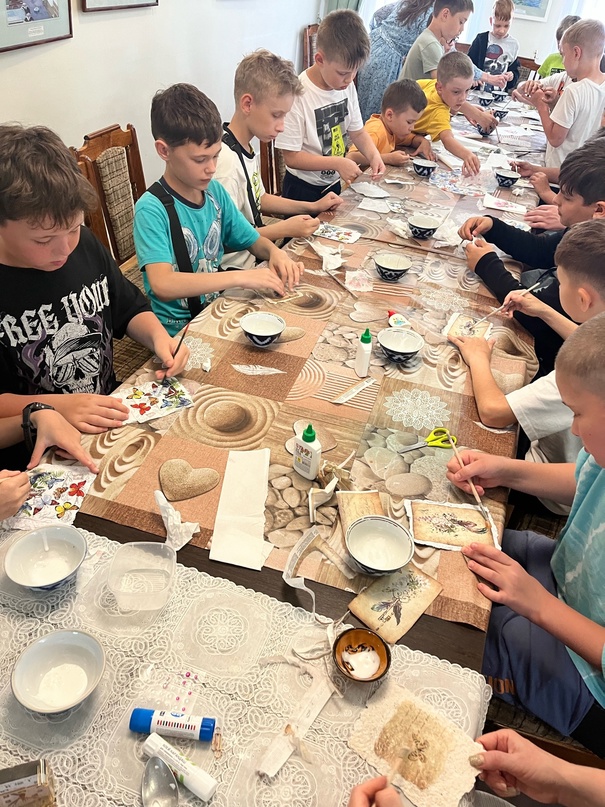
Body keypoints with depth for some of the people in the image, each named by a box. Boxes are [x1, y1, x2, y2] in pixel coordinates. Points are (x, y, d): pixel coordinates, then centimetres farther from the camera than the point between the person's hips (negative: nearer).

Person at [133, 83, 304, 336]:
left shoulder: (215, 191, 4)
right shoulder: (151, 209, -16)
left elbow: (253, 240, 16)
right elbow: (161, 284, -30)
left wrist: (274, 252, -7)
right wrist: (240, 277, -30)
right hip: (178, 332, -6)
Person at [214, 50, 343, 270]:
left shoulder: (247, 149, 7)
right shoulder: (227, 160, -25)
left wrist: (313, 207, 14)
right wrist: (283, 229, -21)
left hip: (256, 254, 10)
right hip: (238, 268, -10)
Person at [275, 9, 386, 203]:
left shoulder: (347, 86, -5)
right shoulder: (298, 95, -25)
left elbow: (357, 132, 5)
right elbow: (292, 157, -24)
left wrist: (373, 155, -14)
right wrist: (338, 163, -28)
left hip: (334, 184, 7)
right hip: (302, 190, -6)